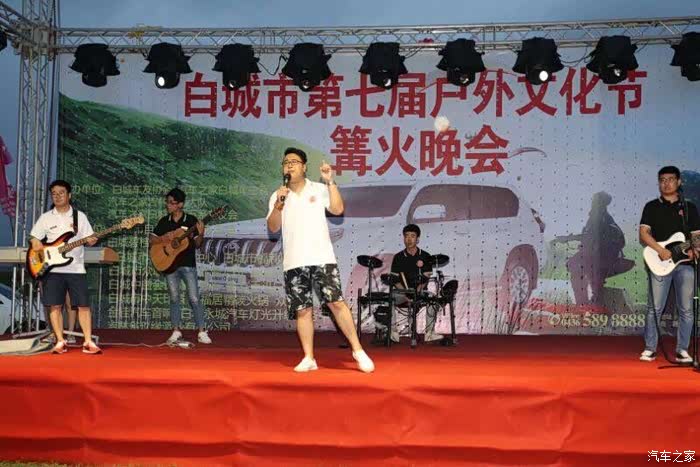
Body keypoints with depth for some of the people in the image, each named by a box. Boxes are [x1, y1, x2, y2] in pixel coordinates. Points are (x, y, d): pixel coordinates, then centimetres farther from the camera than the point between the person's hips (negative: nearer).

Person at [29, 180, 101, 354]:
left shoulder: (80, 216, 8)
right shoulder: (46, 217, 8)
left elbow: (89, 238, 6)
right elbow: (34, 237, 12)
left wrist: (91, 240, -16)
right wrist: (36, 242, -10)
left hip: (76, 268, 0)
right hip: (52, 269, 1)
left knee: (84, 305, -4)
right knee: (55, 306, -1)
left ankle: (88, 342, 0)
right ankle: (60, 342, 7)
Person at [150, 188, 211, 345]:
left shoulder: (191, 220, -2)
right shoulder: (164, 221, 6)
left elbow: (197, 244, 0)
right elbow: (151, 240, 7)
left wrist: (201, 234, -20)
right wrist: (163, 238, -12)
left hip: (188, 264, -3)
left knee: (194, 298, -6)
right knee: (174, 298, 8)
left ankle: (202, 332, 0)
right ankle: (176, 331, 17)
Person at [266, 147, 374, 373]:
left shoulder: (319, 189, 8)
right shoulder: (277, 196, 12)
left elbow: (338, 209, -6)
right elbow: (273, 228, 2)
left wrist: (330, 182, -10)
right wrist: (279, 205, -13)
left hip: (322, 258, -2)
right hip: (294, 262, 2)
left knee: (337, 303, -9)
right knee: (302, 310, 3)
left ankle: (358, 351, -1)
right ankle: (308, 358, 11)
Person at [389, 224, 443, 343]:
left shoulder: (425, 256, 5)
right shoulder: (398, 257, 6)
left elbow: (426, 278, 0)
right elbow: (394, 279, 0)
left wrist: (419, 289, -18)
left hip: (420, 291, 0)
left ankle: (429, 333, -22)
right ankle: (393, 332, -16)